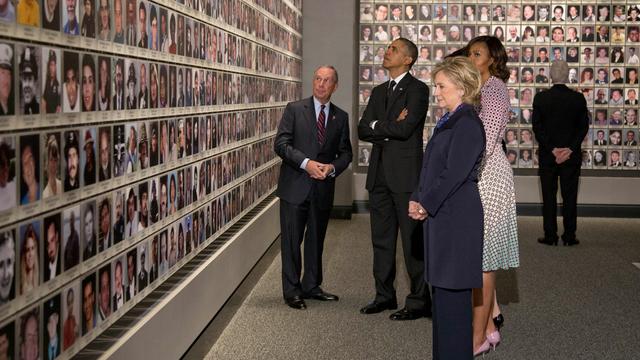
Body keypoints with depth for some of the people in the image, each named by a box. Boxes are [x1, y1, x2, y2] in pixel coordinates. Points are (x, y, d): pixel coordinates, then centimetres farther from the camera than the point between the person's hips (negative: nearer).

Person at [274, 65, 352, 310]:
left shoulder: (341, 117, 9)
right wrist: (306, 163, -19)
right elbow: (281, 144, -8)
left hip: (323, 188, 3)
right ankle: (292, 290, 8)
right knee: (292, 240, 0)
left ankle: (312, 286, 24)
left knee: (316, 240, 12)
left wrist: (332, 167, -11)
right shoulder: (294, 110, 0)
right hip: (295, 186, -3)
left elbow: (345, 152, 10)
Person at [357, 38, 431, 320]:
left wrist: (376, 126, -4)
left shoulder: (417, 90, -6)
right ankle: (384, 295, 23)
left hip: (405, 173, -7)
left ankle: (419, 301, 4)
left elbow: (405, 128, -19)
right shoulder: (379, 91, 17)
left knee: (413, 240, -3)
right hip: (379, 174, 8)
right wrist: (389, 132, -7)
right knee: (381, 239, 12)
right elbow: (362, 130, 9)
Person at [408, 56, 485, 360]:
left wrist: (426, 205, -12)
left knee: (452, 294, -4)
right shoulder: (448, 122, 16)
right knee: (442, 292, 15)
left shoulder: (468, 125, -14)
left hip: (457, 219, -10)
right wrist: (417, 200, 4)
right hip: (440, 216, 10)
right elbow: (430, 167, 17)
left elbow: (454, 173, -19)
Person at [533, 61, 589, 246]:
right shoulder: (578, 98, -3)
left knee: (549, 197, 6)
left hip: (547, 155, 0)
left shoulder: (540, 98, -5)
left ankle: (550, 236, 7)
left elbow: (537, 127, -7)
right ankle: (569, 236, 8)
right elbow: (583, 126, -4)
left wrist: (552, 149, -6)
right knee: (569, 196, 6)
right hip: (572, 156, 1)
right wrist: (570, 149, -6)